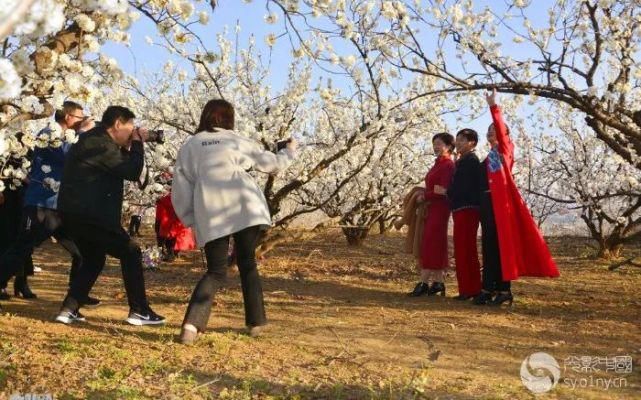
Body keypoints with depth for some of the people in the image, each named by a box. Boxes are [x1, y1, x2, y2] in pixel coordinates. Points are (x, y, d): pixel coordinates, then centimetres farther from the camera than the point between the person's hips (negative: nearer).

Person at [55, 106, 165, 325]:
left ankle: (69, 310, 15)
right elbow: (132, 172, -16)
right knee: (131, 252, -2)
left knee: (94, 259, 21)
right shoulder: (101, 145, -16)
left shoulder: (93, 140, 17)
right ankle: (139, 312, 0)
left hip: (75, 212, 11)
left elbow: (119, 167, 22)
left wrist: (128, 148, 11)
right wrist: (137, 143, -5)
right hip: (89, 214, -11)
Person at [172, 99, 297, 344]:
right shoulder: (237, 141, 14)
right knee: (247, 264, 15)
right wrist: (289, 151, 45)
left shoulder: (188, 147, 15)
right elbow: (271, 162, 27)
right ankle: (255, 323, 16)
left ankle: (192, 324, -12)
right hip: (244, 209, -1)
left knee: (216, 272, 8)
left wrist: (191, 221, 17)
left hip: (211, 216, 1)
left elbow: (180, 190, 10)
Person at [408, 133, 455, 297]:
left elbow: (443, 191, -18)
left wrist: (424, 197, -11)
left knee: (430, 245, -9)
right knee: (436, 246, 9)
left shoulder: (448, 165, -11)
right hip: (431, 208, 9)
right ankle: (438, 282, 12)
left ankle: (424, 283, -9)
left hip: (439, 209, -9)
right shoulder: (438, 164, 16)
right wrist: (424, 197, -3)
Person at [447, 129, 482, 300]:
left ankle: (468, 289, -7)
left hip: (466, 209, -10)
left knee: (463, 250, -9)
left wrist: (446, 192, -7)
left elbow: (465, 188, -18)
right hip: (463, 210, 10)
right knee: (468, 250, 13)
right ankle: (472, 288, 19)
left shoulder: (470, 160, -10)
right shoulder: (464, 161, 19)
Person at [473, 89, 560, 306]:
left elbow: (500, 130, -16)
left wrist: (493, 106, -24)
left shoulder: (505, 150, 2)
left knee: (501, 243, -9)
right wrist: (481, 205, 12)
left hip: (501, 201, -7)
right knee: (489, 244, 6)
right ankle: (489, 288, 9)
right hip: (487, 201, 7)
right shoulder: (488, 158, 22)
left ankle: (504, 289, -8)